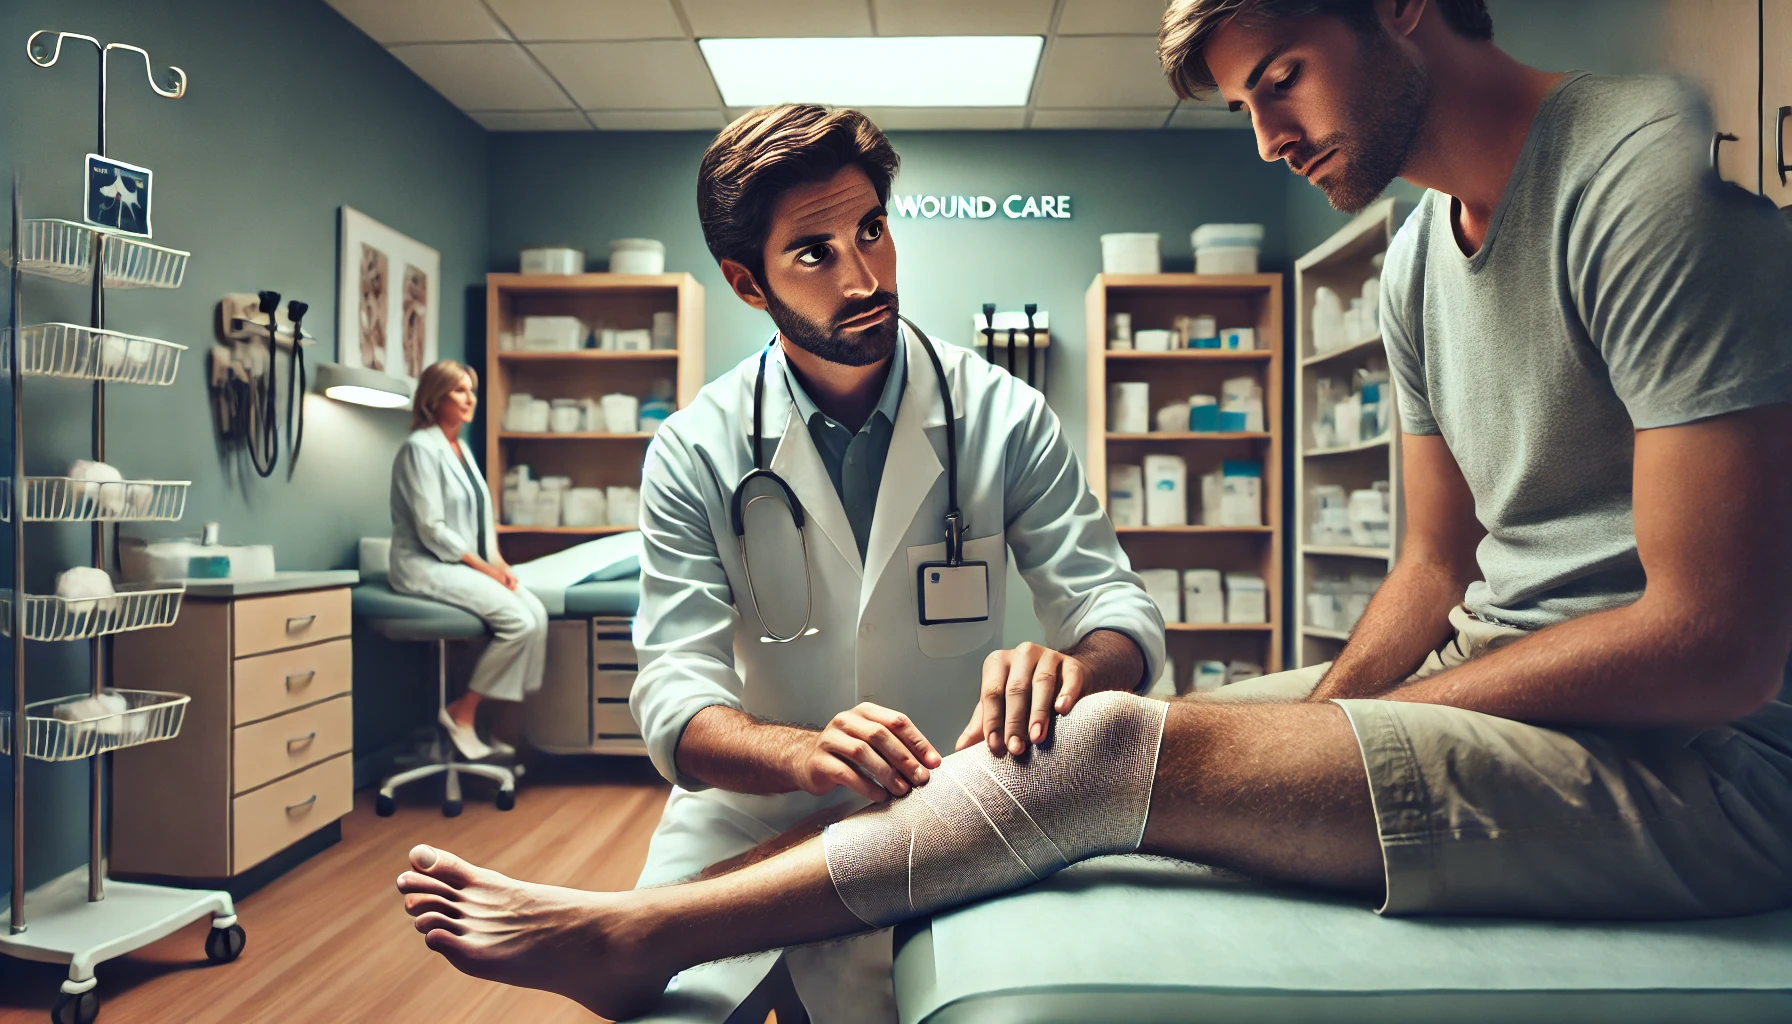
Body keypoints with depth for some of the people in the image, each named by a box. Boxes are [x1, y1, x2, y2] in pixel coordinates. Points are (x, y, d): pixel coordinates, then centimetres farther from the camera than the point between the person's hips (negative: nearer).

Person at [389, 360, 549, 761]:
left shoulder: (461, 448, 16)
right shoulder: (420, 448, -11)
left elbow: (481, 516, 18)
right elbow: (431, 530, -16)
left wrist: (498, 561, 2)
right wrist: (484, 567, -15)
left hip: (467, 564, 8)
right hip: (426, 567, -8)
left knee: (536, 613, -14)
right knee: (519, 620, -24)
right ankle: (461, 712, -8)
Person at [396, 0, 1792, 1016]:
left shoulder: (1648, 178, -17)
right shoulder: (1416, 261, 10)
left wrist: (1358, 719, -13)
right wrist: (1311, 719, -6)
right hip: (1491, 679, 7)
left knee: (1126, 751, -22)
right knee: (1073, 735, -1)